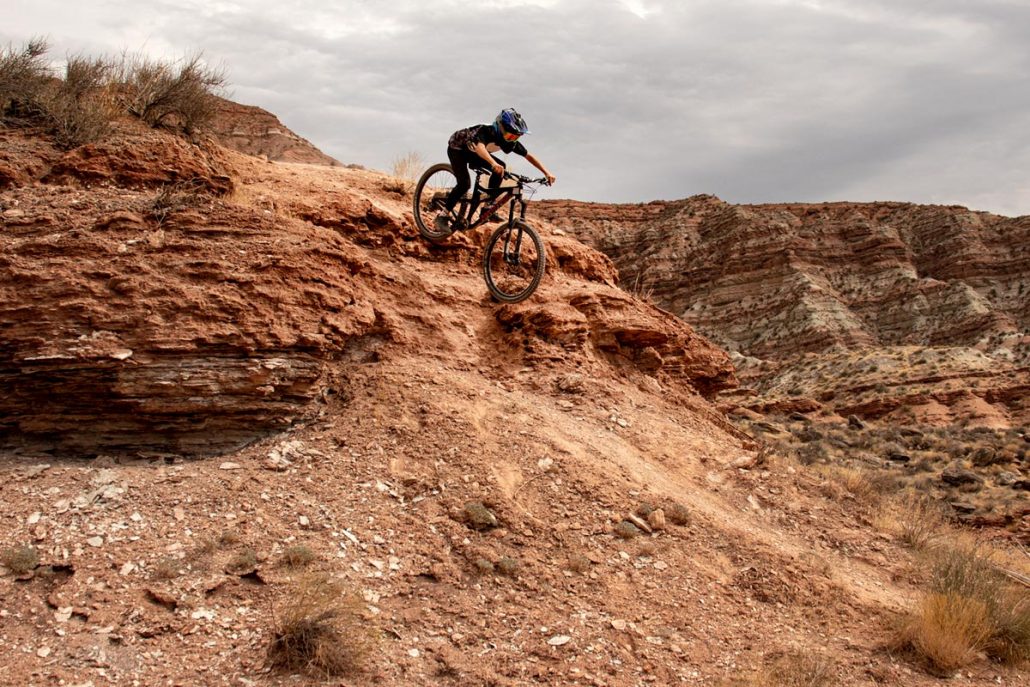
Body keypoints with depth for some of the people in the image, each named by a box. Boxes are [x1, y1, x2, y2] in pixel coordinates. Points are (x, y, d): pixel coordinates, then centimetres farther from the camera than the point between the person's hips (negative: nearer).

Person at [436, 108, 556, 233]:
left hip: (472, 153, 7)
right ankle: (443, 216, -16)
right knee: (465, 183, -27)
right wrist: (493, 163, -78)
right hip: (457, 148, -7)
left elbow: (529, 156, -10)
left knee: (500, 167, -15)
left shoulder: (511, 142, -19)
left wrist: (547, 173, -20)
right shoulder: (486, 131, -38)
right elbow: (480, 147, -60)